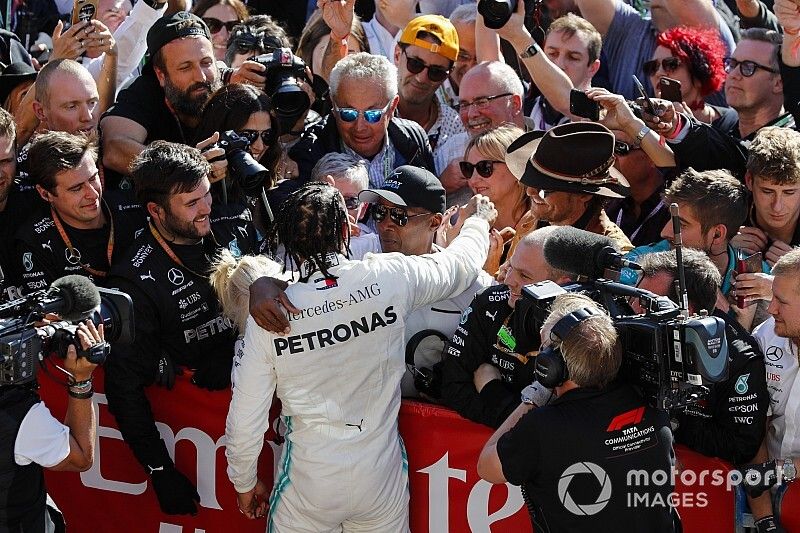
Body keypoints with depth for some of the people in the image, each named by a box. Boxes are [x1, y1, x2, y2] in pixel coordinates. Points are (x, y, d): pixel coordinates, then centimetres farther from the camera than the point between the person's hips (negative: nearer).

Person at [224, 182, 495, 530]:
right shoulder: (389, 279, -15)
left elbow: (245, 419, -10)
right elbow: (462, 264, 5)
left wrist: (244, 483, 8)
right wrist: (479, 220, 27)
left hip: (307, 487, -1)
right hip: (382, 481, 2)